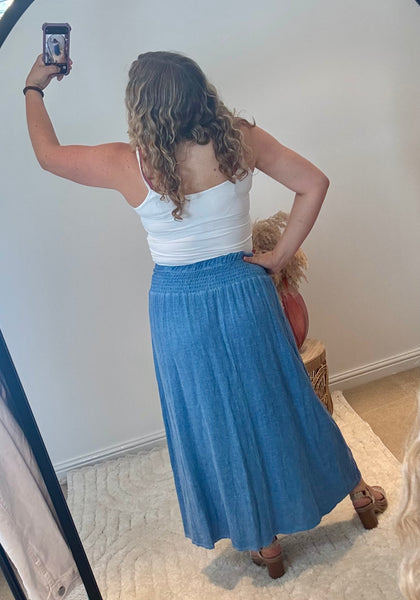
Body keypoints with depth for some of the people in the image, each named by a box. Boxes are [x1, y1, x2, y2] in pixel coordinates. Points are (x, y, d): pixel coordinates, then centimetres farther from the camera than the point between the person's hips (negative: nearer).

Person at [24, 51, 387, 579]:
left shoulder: (128, 166, -14)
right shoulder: (240, 141, -10)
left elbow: (47, 153, 2)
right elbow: (314, 184, -8)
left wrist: (33, 88, 19)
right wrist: (280, 256, -3)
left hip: (178, 308, -2)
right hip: (244, 292, 2)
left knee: (219, 423, 15)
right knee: (278, 401, 21)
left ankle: (264, 543, 36)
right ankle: (359, 494, 44)